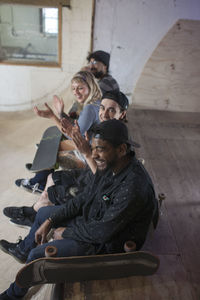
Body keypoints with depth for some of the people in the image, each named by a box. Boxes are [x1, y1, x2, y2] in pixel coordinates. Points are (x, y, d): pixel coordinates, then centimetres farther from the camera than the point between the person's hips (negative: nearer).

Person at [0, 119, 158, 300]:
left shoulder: (133, 189, -37)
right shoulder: (109, 164, -10)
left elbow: (102, 232, -29)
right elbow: (83, 198, 0)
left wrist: (65, 232, -13)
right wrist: (50, 221, -2)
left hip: (109, 243, -8)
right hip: (93, 219, 8)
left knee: (37, 254, -11)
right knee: (43, 213, 18)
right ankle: (23, 250, 48)